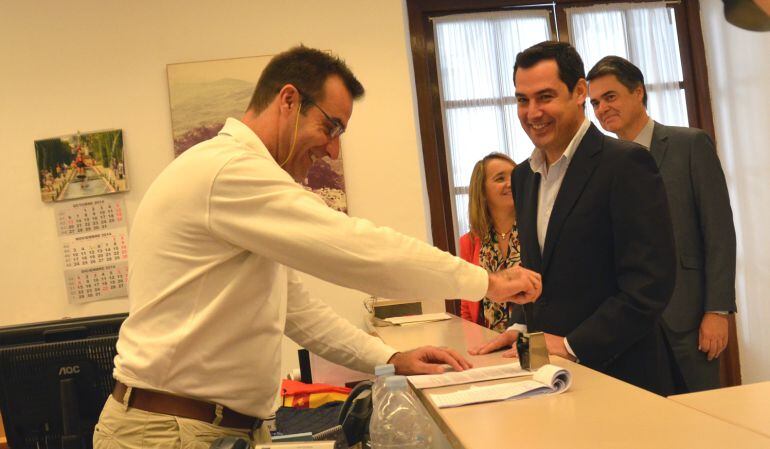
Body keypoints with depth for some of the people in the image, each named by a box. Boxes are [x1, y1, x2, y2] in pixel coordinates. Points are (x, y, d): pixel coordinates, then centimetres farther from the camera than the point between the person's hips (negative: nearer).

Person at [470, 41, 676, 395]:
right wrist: (521, 327, 3)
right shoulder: (524, 175, 9)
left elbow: (650, 284, -19)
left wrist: (572, 345, -18)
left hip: (620, 374, -6)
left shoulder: (627, 163, -13)